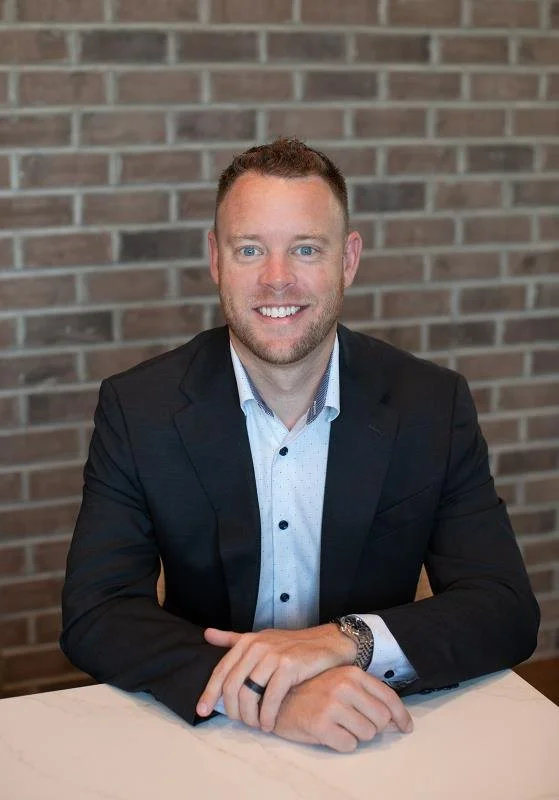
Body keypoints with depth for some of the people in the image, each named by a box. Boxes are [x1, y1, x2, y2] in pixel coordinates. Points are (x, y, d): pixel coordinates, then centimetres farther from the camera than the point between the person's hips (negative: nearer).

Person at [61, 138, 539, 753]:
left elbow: (509, 611, -8)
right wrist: (258, 694, -29)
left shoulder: (434, 405, -6)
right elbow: (93, 616, -13)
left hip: (372, 739, 2)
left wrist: (347, 640, -25)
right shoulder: (137, 408, -7)